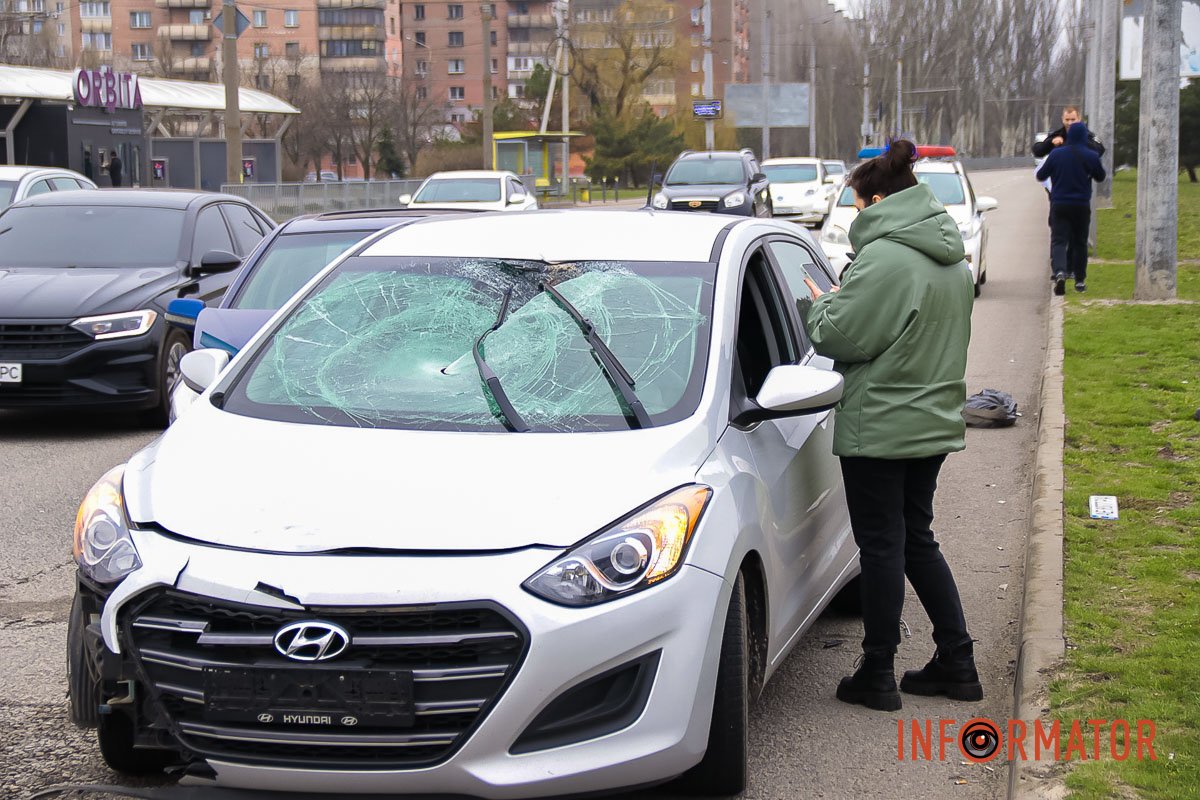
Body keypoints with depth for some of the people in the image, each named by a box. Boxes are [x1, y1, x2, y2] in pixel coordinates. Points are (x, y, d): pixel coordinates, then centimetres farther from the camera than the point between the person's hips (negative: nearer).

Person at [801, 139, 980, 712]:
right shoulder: (952, 261, 11)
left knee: (882, 546, 0)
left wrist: (821, 306, 2)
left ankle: (878, 675, 9)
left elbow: (841, 337, -19)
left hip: (879, 427, -9)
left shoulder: (884, 257, -19)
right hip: (935, 423, 9)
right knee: (918, 540, 17)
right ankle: (957, 663, 20)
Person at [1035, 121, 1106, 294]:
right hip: (1081, 205, 0)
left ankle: (1059, 271, -28)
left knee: (1058, 240, -3)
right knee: (1080, 242, 12)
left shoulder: (1056, 154, -4)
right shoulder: (1091, 156, -5)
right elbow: (1100, 177, 10)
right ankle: (1080, 280, 15)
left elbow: (1041, 175, 5)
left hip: (1059, 204, 0)